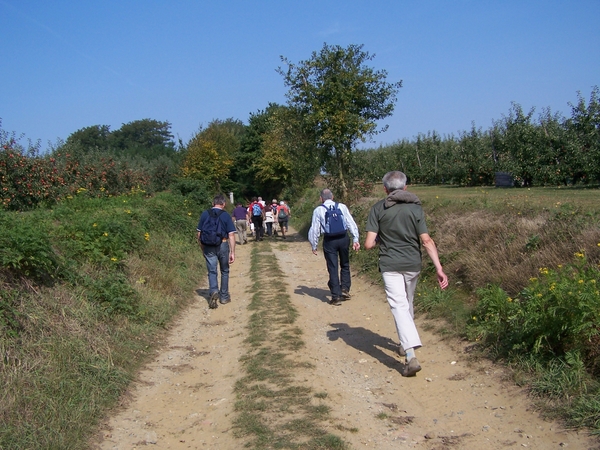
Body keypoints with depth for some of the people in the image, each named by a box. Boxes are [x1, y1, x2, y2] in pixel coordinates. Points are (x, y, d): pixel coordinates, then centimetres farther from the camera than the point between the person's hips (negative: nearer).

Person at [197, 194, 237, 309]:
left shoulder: (204, 214, 1)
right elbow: (231, 235, -10)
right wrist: (232, 252, -9)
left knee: (212, 271, 5)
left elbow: (199, 234, 3)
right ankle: (224, 296, 23)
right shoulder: (226, 215, -5)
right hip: (222, 245, -1)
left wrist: (202, 248, 14)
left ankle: (213, 291, -20)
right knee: (224, 271, 15)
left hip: (208, 246, 1)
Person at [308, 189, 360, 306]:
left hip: (329, 240, -1)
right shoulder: (342, 207, 5)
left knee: (333, 268, 6)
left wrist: (314, 246, 12)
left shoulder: (318, 210, 2)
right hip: (343, 238, 1)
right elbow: (351, 223, 0)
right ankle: (345, 289, 9)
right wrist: (355, 239, 2)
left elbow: (314, 229, 3)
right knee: (345, 265, 20)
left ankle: (336, 296, 7)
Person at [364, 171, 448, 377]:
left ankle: (411, 356, -21)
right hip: (412, 264, 3)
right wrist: (439, 268, -8)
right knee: (408, 304, 22)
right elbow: (426, 241, -7)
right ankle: (406, 343, 39)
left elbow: (369, 244, -9)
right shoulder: (415, 207, 0)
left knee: (399, 306, -7)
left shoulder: (378, 209, -4)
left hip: (390, 265, -3)